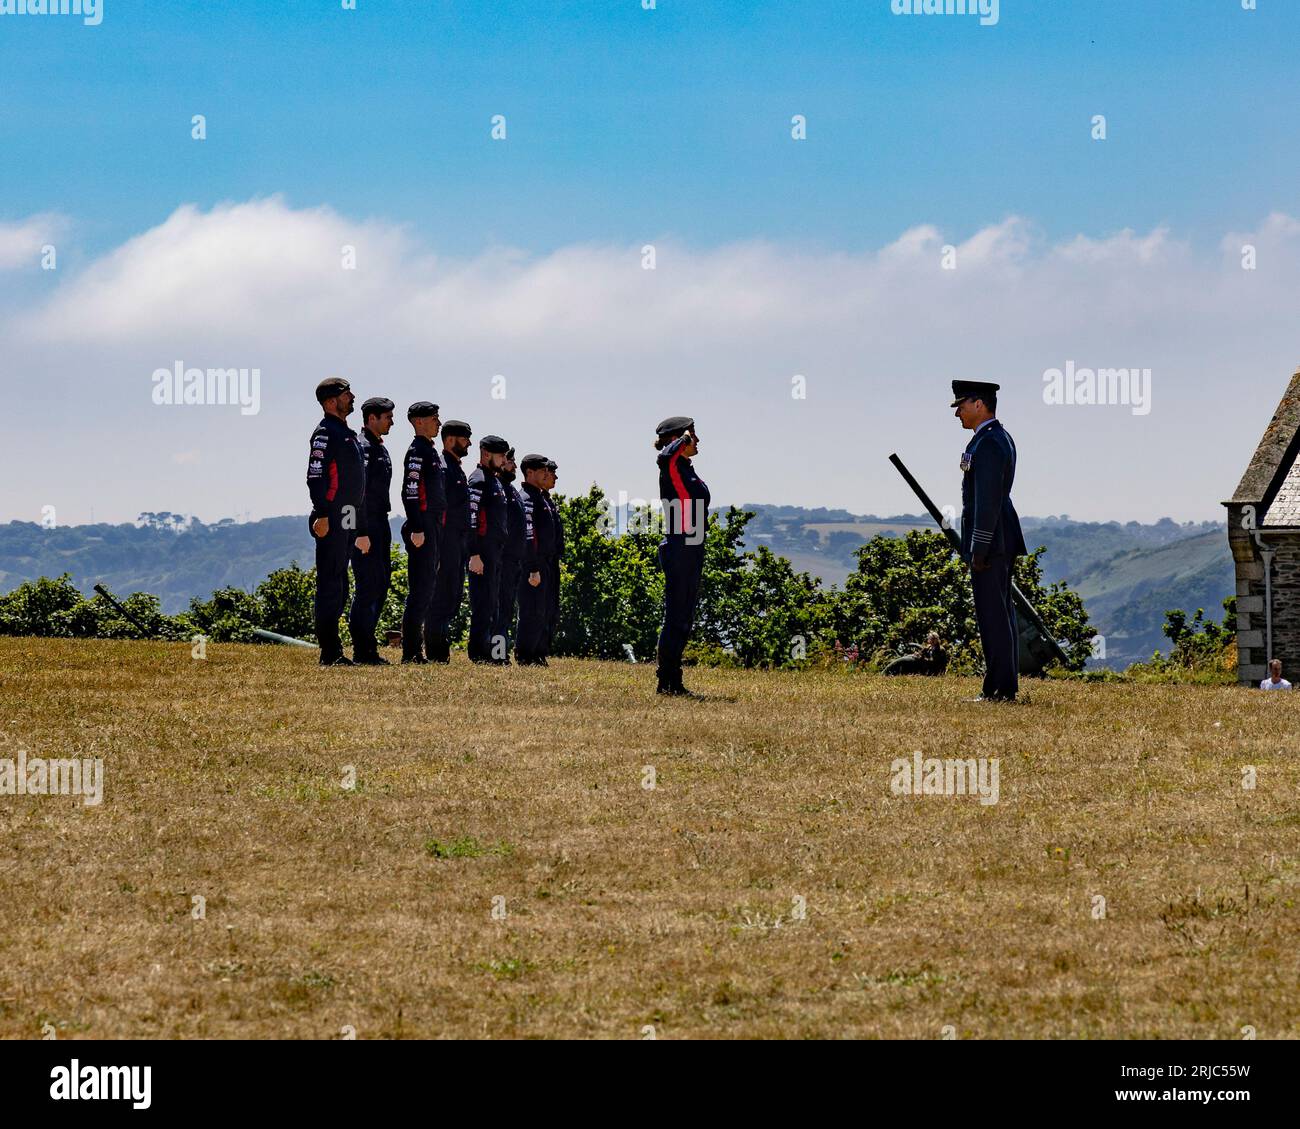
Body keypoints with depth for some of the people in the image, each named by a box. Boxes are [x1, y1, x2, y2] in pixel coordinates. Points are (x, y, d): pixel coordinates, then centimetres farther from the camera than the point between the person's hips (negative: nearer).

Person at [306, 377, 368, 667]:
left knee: (340, 588, 11)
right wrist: (322, 515, -26)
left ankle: (333, 650, 15)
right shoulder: (325, 432, -8)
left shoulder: (349, 435, 22)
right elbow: (315, 475, -18)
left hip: (348, 522, 10)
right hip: (331, 521, -10)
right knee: (330, 585, -9)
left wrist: (362, 530, 24)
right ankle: (330, 653, -11)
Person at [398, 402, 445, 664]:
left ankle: (416, 649, 14)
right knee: (420, 588, -10)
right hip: (423, 527, -10)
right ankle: (411, 652, -10)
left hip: (433, 528, 10)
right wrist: (416, 529, -23)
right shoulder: (417, 451, -11)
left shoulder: (430, 451, 19)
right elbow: (410, 492, -19)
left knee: (427, 586, 10)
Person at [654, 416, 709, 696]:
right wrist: (683, 439, -20)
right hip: (679, 549, -10)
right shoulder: (671, 466, -11)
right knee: (676, 617, -8)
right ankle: (667, 682, -5)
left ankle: (674, 683, 17)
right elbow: (666, 454, -37)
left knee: (684, 619, 12)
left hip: (692, 549, 10)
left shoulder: (686, 468, 17)